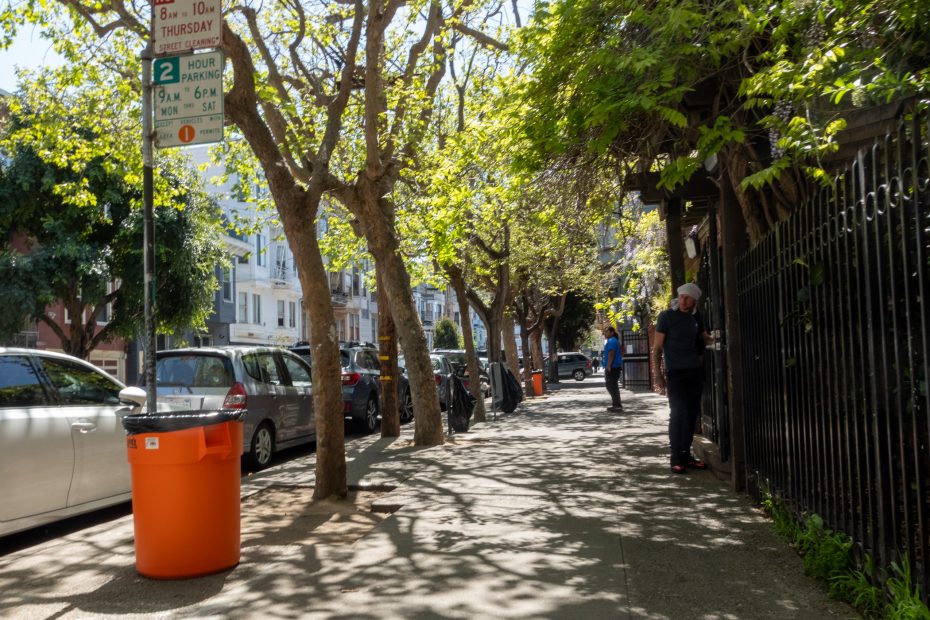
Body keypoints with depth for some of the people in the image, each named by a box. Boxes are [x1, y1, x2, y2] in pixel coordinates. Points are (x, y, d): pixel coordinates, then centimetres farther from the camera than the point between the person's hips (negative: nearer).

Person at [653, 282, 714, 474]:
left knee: (692, 414, 8)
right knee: (677, 414, -7)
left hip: (695, 372, 5)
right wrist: (658, 373, -11)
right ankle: (676, 458, -1)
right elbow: (657, 347, -5)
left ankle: (686, 455, 17)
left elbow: (706, 339, 20)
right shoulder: (667, 316, -6)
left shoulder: (696, 317, 8)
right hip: (676, 373, -5)